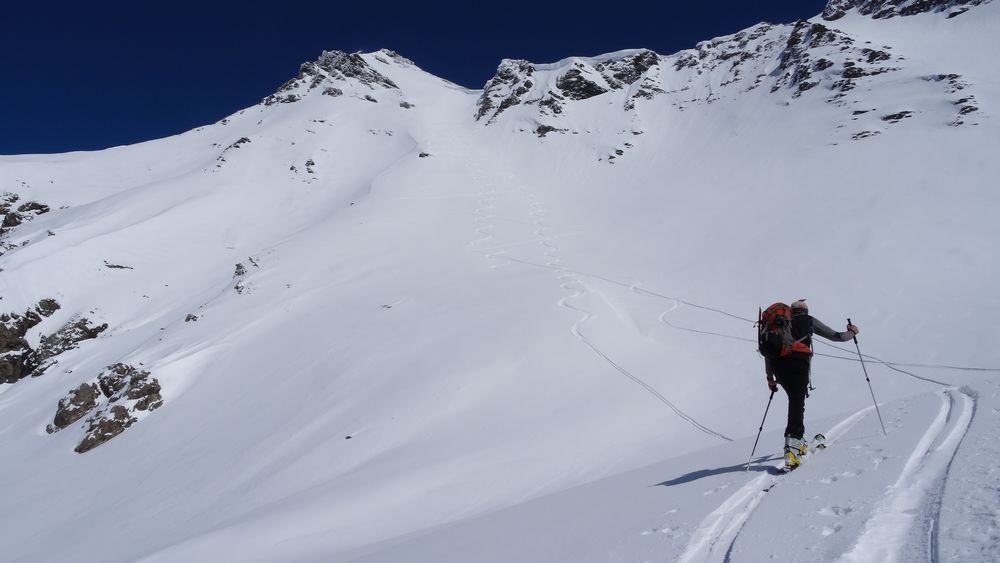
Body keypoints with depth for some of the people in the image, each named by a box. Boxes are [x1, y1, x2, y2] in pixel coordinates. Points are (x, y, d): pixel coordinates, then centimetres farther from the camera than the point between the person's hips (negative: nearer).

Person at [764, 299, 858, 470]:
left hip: (778, 363, 3)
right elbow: (836, 336, 26)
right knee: (797, 404, -8)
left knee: (795, 400, 22)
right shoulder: (809, 321, 23)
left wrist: (770, 377, 28)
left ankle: (797, 440, 18)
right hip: (798, 361, -3)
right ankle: (792, 446, -24)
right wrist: (851, 332, 48)